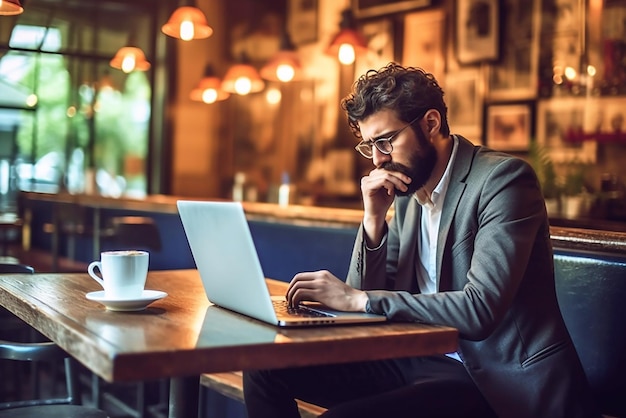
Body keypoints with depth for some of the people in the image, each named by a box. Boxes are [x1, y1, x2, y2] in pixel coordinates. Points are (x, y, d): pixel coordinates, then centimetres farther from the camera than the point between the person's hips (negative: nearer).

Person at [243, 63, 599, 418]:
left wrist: (357, 299, -22)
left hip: (499, 379, -7)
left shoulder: (503, 178, -13)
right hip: (426, 359, 7)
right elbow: (369, 296, 9)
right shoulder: (406, 193, 9)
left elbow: (480, 310, -25)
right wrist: (374, 219, -6)